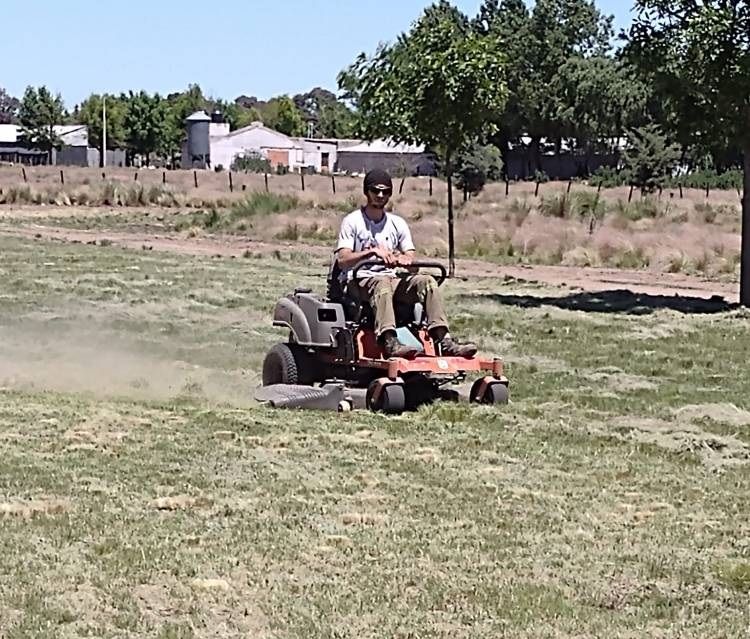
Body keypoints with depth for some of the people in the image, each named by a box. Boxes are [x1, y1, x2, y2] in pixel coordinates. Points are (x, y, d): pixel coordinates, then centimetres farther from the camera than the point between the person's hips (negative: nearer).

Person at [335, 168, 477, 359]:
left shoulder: (398, 223, 16)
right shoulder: (352, 221, 3)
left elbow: (412, 259, 8)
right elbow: (342, 260, -10)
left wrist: (405, 259, -17)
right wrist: (372, 251, -22)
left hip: (391, 279, 5)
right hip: (359, 281, -4)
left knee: (426, 281, -22)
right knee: (382, 283, -39)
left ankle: (443, 340, -34)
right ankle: (389, 341, -56)